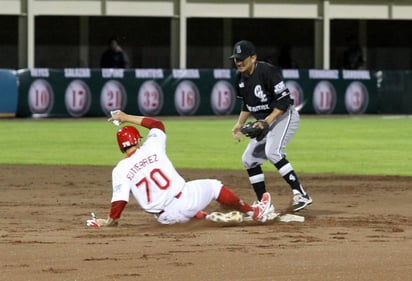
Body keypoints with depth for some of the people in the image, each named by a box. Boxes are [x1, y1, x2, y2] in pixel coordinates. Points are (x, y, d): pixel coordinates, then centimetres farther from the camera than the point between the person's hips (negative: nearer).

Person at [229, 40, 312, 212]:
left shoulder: (267, 72, -22)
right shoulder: (241, 77, 3)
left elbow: (284, 100, -23)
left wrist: (267, 121, -28)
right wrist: (239, 124, 6)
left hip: (283, 116, -9)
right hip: (263, 121, 9)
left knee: (272, 151, -30)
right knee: (249, 159, 5)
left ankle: (300, 194, -32)